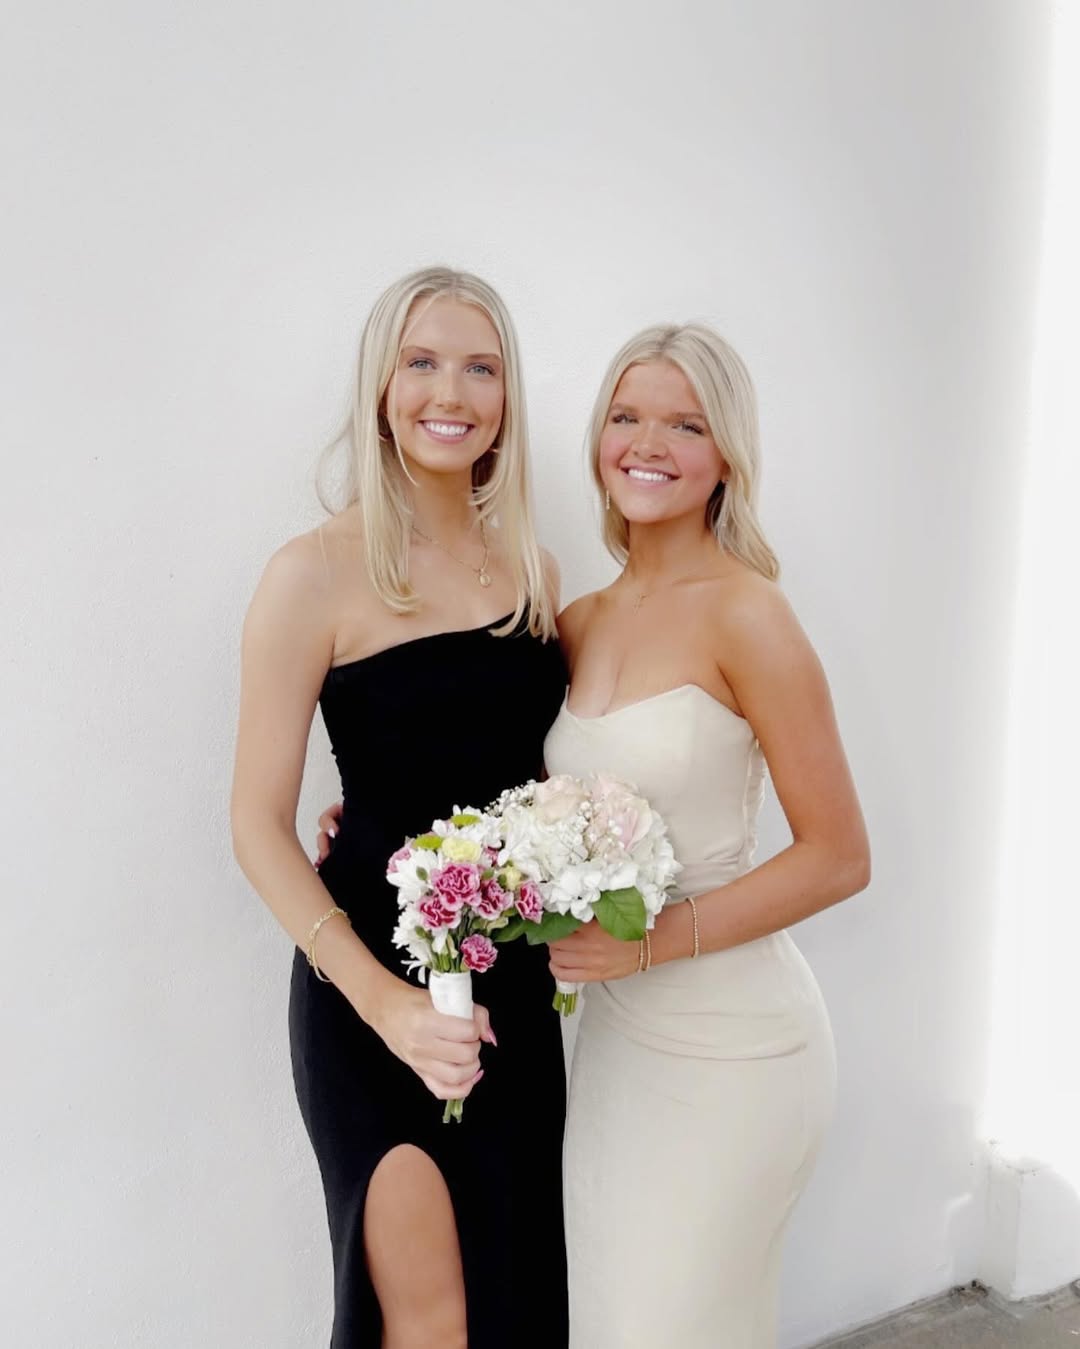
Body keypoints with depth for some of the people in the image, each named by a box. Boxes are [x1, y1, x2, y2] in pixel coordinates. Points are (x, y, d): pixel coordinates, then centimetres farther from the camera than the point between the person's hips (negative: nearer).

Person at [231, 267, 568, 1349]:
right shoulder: (318, 573, -13)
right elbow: (260, 824, -11)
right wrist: (379, 998, -20)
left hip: (516, 983, 6)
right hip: (375, 987, -5)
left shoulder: (529, 564, 4)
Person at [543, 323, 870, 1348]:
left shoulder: (744, 614, -16)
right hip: (614, 1025, 6)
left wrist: (652, 941, -21)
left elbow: (838, 858, -15)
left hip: (729, 1040, -6)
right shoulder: (579, 624, 3)